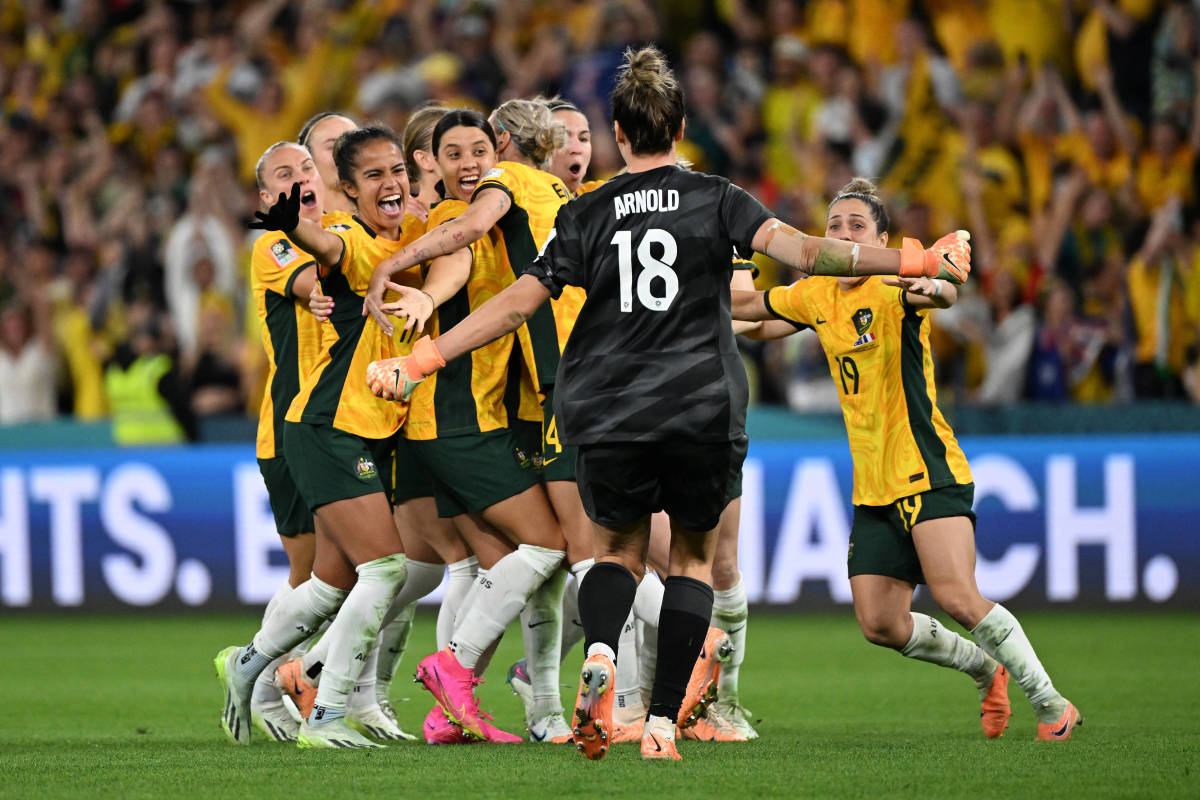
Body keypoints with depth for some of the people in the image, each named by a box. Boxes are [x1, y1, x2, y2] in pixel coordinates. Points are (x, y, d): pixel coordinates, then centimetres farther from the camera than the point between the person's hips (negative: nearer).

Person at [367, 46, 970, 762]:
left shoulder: (586, 216, 3)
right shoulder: (717, 200, 0)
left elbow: (518, 304, 0)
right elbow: (801, 251, -13)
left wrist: (422, 360, 7)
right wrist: (914, 261, -10)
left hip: (608, 416, 1)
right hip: (704, 409, -1)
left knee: (619, 548, 21)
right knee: (694, 555, 17)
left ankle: (600, 653, -13)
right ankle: (663, 723, 3)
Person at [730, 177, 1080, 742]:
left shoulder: (892, 289, -10)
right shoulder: (816, 297, 9)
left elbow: (943, 295, -33)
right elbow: (750, 307, 27)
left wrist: (934, 290, -55)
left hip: (928, 473, -7)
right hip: (872, 487, 7)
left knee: (957, 597, -21)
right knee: (880, 624, -2)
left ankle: (1051, 705, -7)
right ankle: (987, 672, 23)